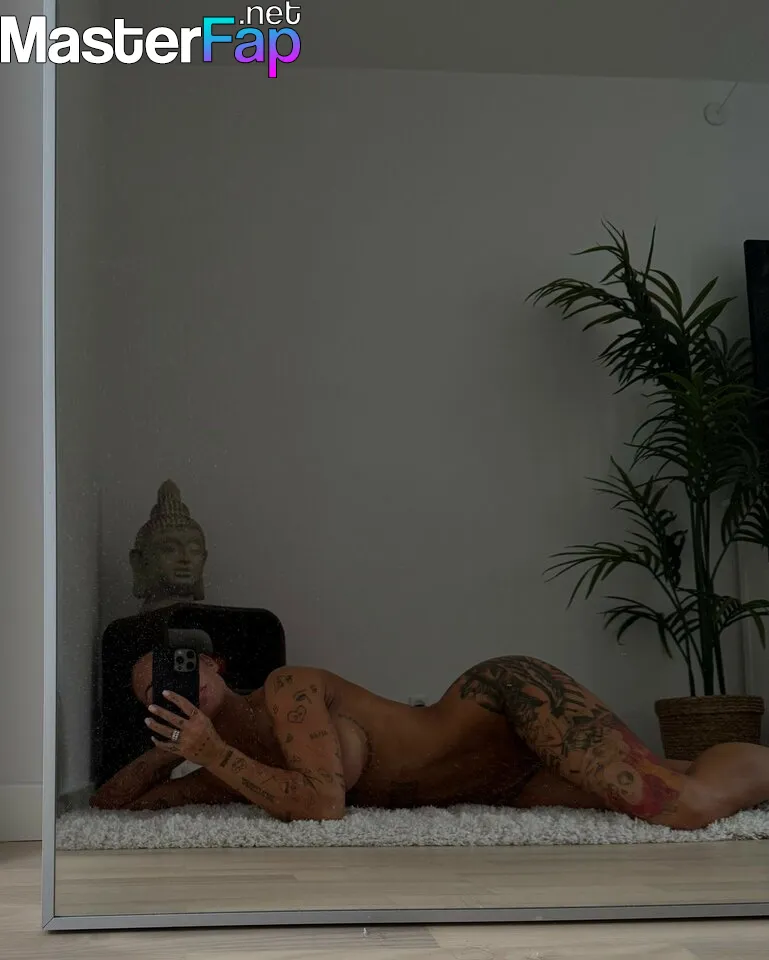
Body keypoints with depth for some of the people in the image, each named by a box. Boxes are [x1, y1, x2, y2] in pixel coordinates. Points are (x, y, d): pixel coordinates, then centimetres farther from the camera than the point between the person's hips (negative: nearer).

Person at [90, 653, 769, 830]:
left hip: (508, 696, -7)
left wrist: (211, 751, -21)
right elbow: (112, 801, 12)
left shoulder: (287, 689, -17)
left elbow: (322, 803, -30)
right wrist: (174, 750, -6)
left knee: (687, 806, -19)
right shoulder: (236, 768, 6)